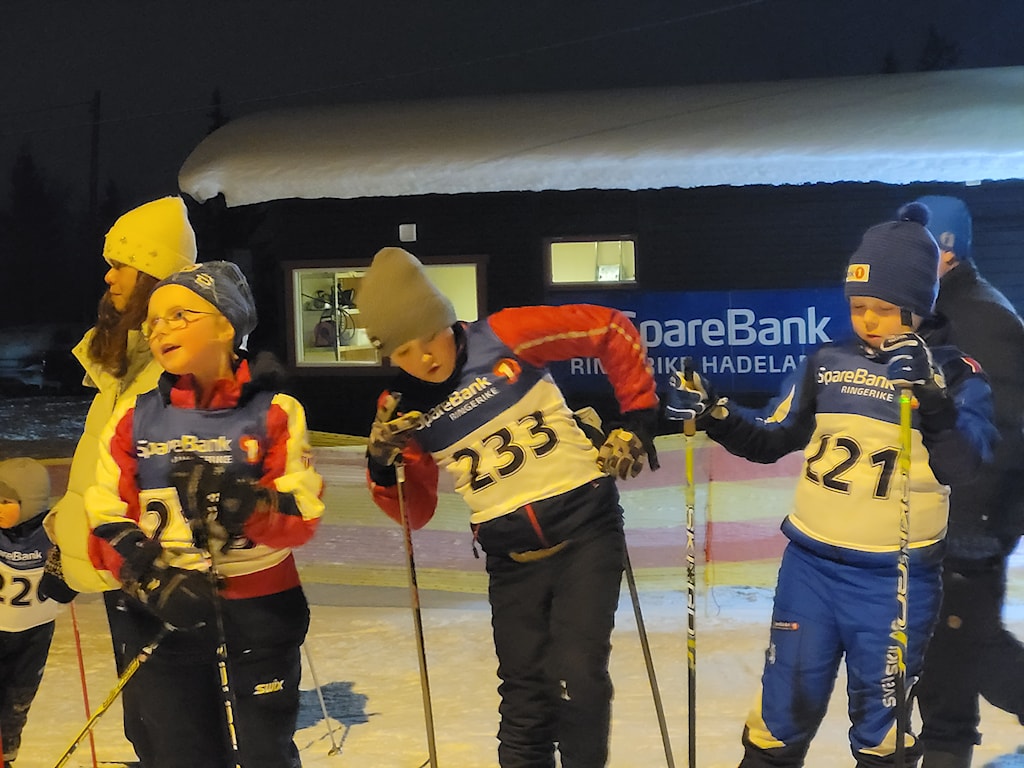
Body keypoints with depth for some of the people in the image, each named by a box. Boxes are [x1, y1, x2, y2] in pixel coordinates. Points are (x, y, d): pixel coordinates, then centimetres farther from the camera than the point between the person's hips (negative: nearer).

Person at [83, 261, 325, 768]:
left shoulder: (274, 412, -4)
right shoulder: (135, 417, 2)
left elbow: (302, 517, -10)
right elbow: (107, 521, -3)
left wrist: (252, 506, -29)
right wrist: (152, 577, -19)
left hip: (260, 610, -1)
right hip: (163, 614, 2)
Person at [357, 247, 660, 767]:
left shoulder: (506, 337, -11)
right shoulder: (401, 408, 0)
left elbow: (612, 331, -4)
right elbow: (416, 514, 8)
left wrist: (636, 418, -5)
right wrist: (384, 466, -11)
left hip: (585, 526, -3)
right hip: (511, 558, 3)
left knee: (577, 676, -11)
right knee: (524, 695, 7)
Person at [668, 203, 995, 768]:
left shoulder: (956, 374, -5)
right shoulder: (827, 363, 3)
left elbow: (957, 468, -16)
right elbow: (771, 442, 7)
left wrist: (929, 396, -30)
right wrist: (714, 416, -9)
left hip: (896, 578, -2)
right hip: (810, 564, 2)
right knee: (781, 715, 9)